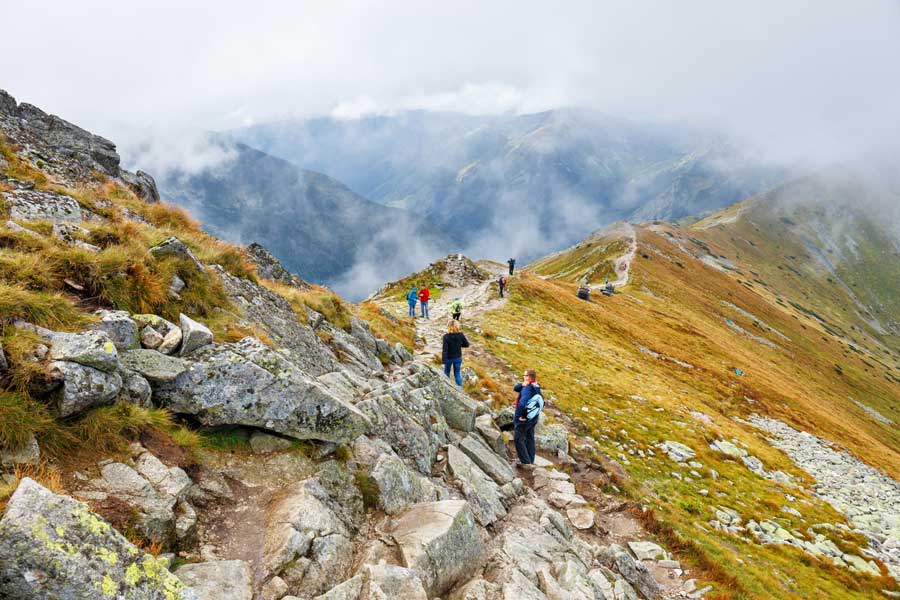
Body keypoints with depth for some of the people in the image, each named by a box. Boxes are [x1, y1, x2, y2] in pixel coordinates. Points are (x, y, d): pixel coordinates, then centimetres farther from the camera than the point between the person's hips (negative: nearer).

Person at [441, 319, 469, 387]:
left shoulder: (446, 336, -23)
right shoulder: (461, 335, -15)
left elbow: (445, 350, -24)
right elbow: (466, 345, -2)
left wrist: (443, 361, -21)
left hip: (449, 358, -2)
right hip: (458, 358, 2)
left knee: (446, 372, 22)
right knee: (457, 374, 15)